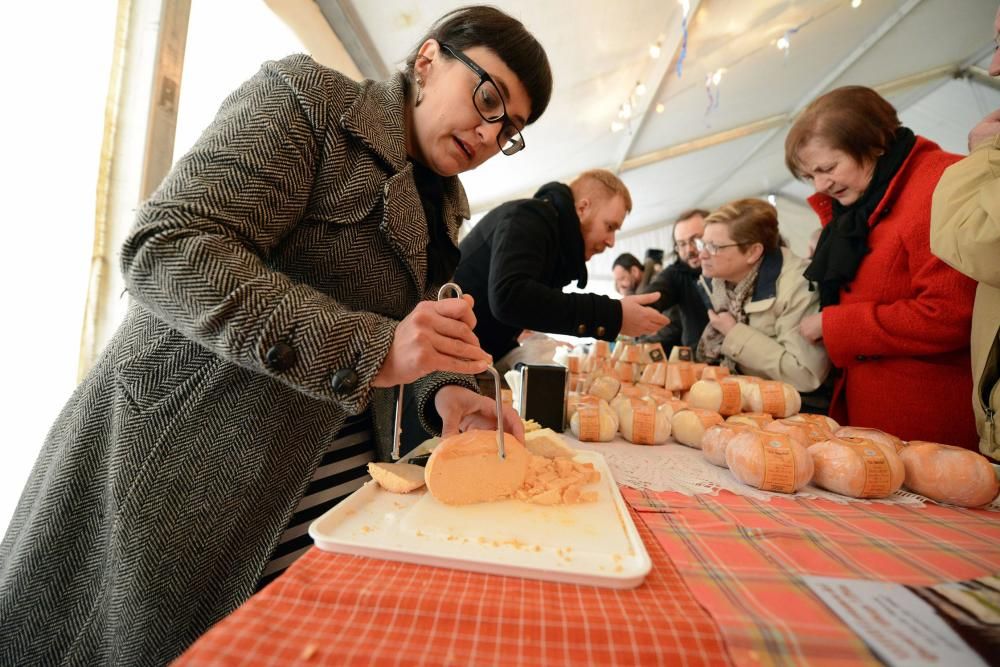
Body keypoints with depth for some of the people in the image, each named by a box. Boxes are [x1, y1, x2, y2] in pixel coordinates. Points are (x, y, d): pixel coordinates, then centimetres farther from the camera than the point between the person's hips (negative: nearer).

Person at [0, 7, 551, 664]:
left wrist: (447, 390, -9)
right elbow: (166, 250, -19)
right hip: (187, 447, -5)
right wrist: (371, 349, -30)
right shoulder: (307, 96, -8)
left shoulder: (441, 204, 13)